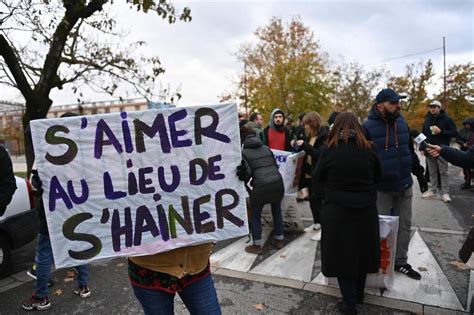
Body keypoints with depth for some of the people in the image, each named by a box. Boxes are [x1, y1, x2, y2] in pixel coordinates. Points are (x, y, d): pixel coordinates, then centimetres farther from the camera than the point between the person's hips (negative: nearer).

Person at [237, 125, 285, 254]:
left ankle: (257, 246, 22)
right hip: (278, 182, 5)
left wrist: (243, 182, 12)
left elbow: (247, 172, -5)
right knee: (277, 211, 24)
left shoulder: (244, 152, 4)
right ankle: (279, 240, 36)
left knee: (256, 215, 14)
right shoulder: (266, 148, 18)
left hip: (261, 185, -5)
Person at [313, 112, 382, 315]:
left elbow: (316, 180, 0)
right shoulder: (369, 151, -4)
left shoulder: (330, 152, -11)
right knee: (361, 252, 19)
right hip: (366, 210, 4)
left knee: (342, 254, 10)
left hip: (337, 211, -3)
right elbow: (378, 177, 12)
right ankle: (358, 295, 38)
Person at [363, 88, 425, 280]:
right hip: (381, 188, -6)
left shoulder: (402, 123, 5)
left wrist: (419, 173, 17)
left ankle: (400, 262, 31)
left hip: (405, 186, 6)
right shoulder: (368, 127, -15)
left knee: (404, 226, 15)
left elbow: (409, 150, 17)